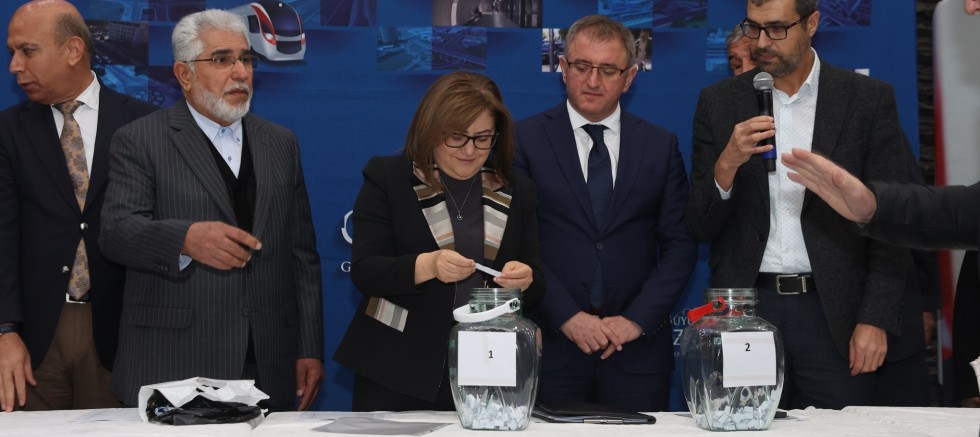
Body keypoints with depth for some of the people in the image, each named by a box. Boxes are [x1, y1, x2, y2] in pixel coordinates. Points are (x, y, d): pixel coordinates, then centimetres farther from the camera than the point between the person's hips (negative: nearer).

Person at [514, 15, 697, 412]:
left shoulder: (661, 146, 9)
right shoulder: (525, 140, 2)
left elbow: (680, 245, 5)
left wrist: (637, 320, -6)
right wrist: (567, 316, -11)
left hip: (637, 349, 2)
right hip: (551, 344, -1)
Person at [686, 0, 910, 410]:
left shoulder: (870, 99, 1)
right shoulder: (719, 102, 5)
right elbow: (700, 226, 3)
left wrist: (875, 320, -7)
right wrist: (727, 165, -15)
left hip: (834, 314, -1)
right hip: (745, 311, 1)